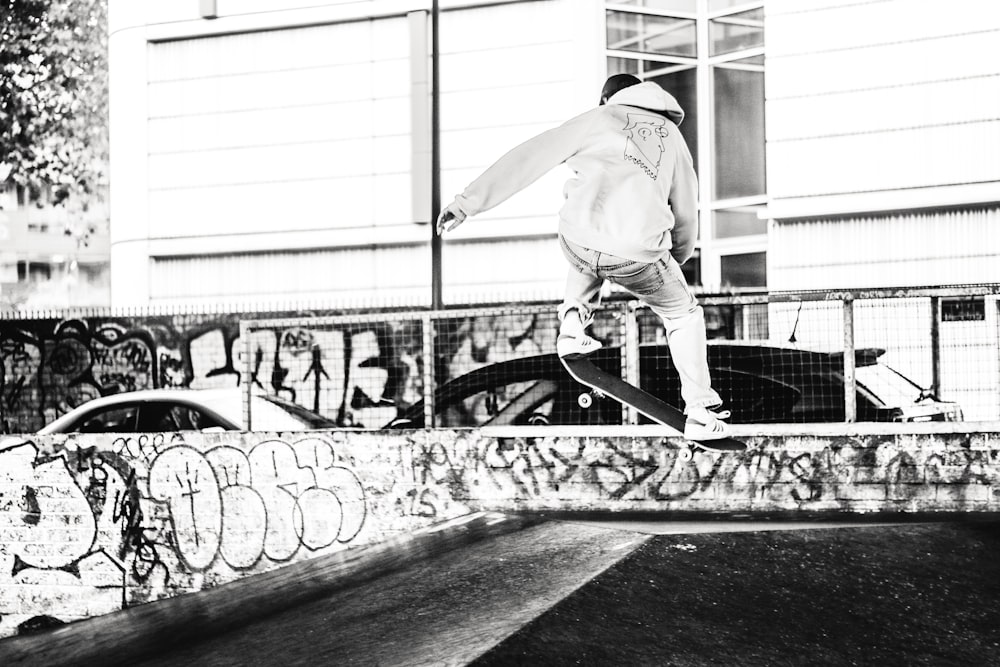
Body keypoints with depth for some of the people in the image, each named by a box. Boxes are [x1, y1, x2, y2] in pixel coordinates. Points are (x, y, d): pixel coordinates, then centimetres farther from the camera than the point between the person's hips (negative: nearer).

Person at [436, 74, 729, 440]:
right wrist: (675, 260, 48)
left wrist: (468, 202, 10)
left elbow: (526, 159, 11)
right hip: (636, 251, 0)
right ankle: (701, 413, 23)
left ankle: (573, 325, 21)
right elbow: (686, 213, 29)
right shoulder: (671, 134, 26)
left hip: (578, 238, 0)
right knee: (683, 314, 26)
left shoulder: (596, 118, 20)